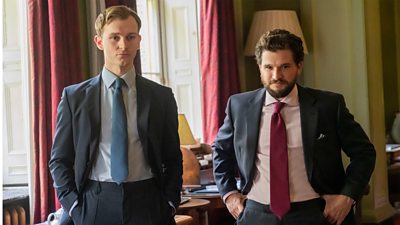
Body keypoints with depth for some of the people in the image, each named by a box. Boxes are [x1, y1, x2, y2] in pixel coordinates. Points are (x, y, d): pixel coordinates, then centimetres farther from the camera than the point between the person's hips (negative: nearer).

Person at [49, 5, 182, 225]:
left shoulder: (162, 97, 5)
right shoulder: (74, 97, 2)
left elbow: (173, 159, 9)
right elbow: (59, 160, 4)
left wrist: (169, 205, -1)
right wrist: (74, 206, -5)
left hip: (147, 206, 1)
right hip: (94, 207, 0)